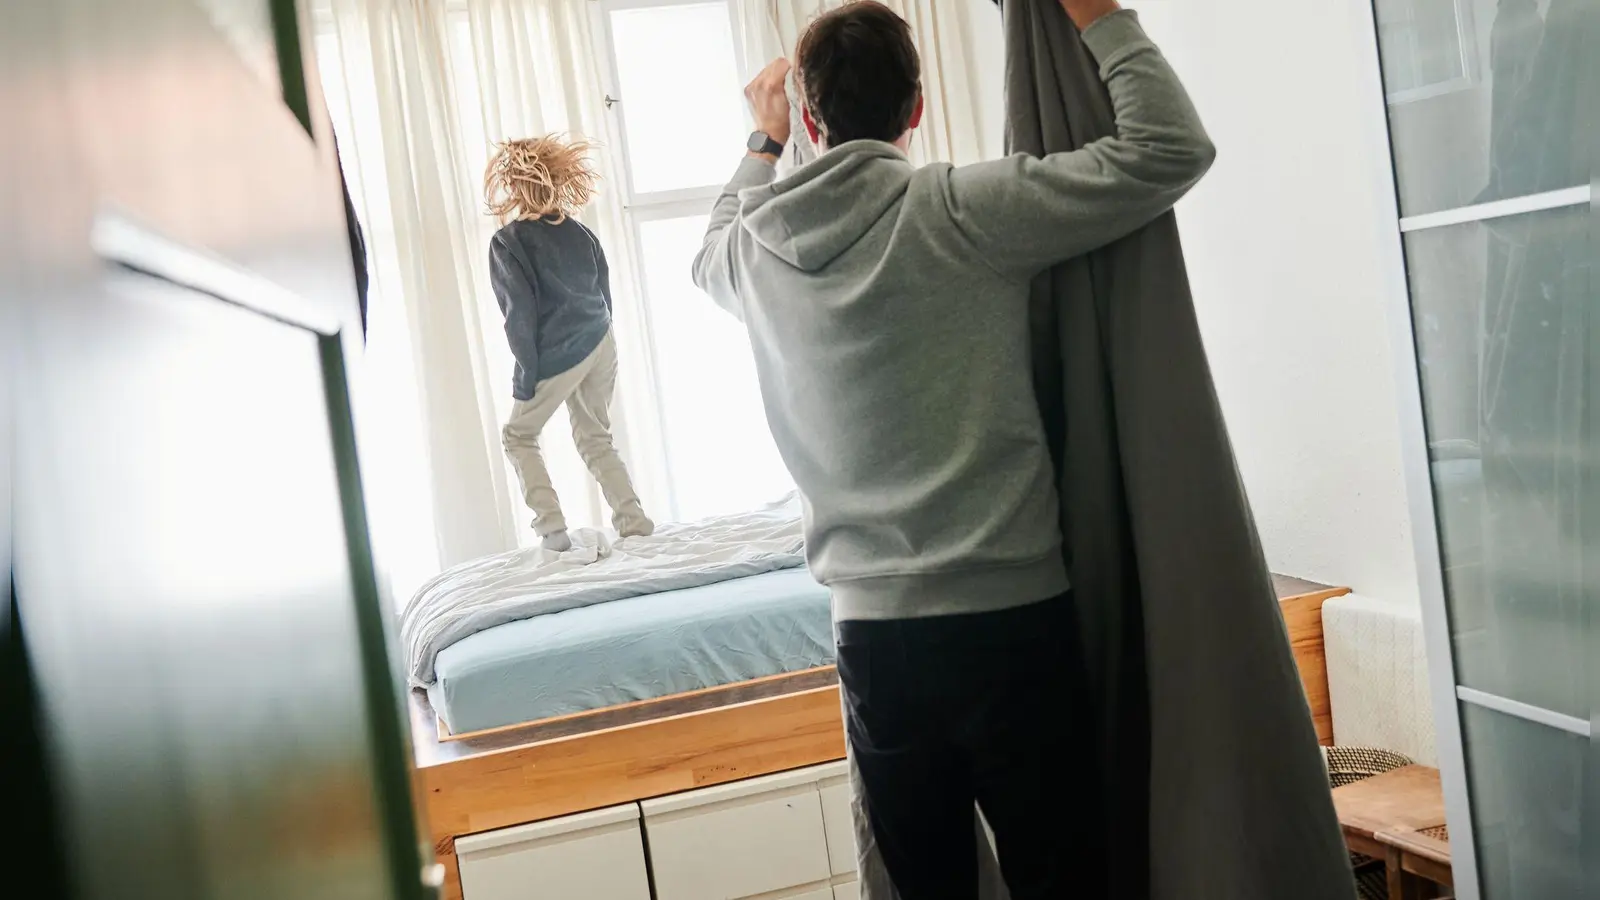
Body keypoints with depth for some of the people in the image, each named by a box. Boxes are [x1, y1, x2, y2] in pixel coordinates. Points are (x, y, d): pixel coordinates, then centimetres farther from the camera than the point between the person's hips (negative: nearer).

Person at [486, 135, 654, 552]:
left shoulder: (507, 241, -9)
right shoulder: (580, 231, 9)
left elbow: (520, 313, -13)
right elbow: (604, 293, 13)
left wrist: (527, 374, -8)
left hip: (556, 357, -6)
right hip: (600, 346, 6)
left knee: (519, 437, 14)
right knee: (595, 439, 17)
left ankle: (553, 531, 3)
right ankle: (636, 524, 10)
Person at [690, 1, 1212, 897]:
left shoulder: (757, 250, 5)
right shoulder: (959, 211, -11)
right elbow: (1172, 148, -11)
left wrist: (764, 142, 39)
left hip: (872, 632, 5)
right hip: (1008, 620, -4)